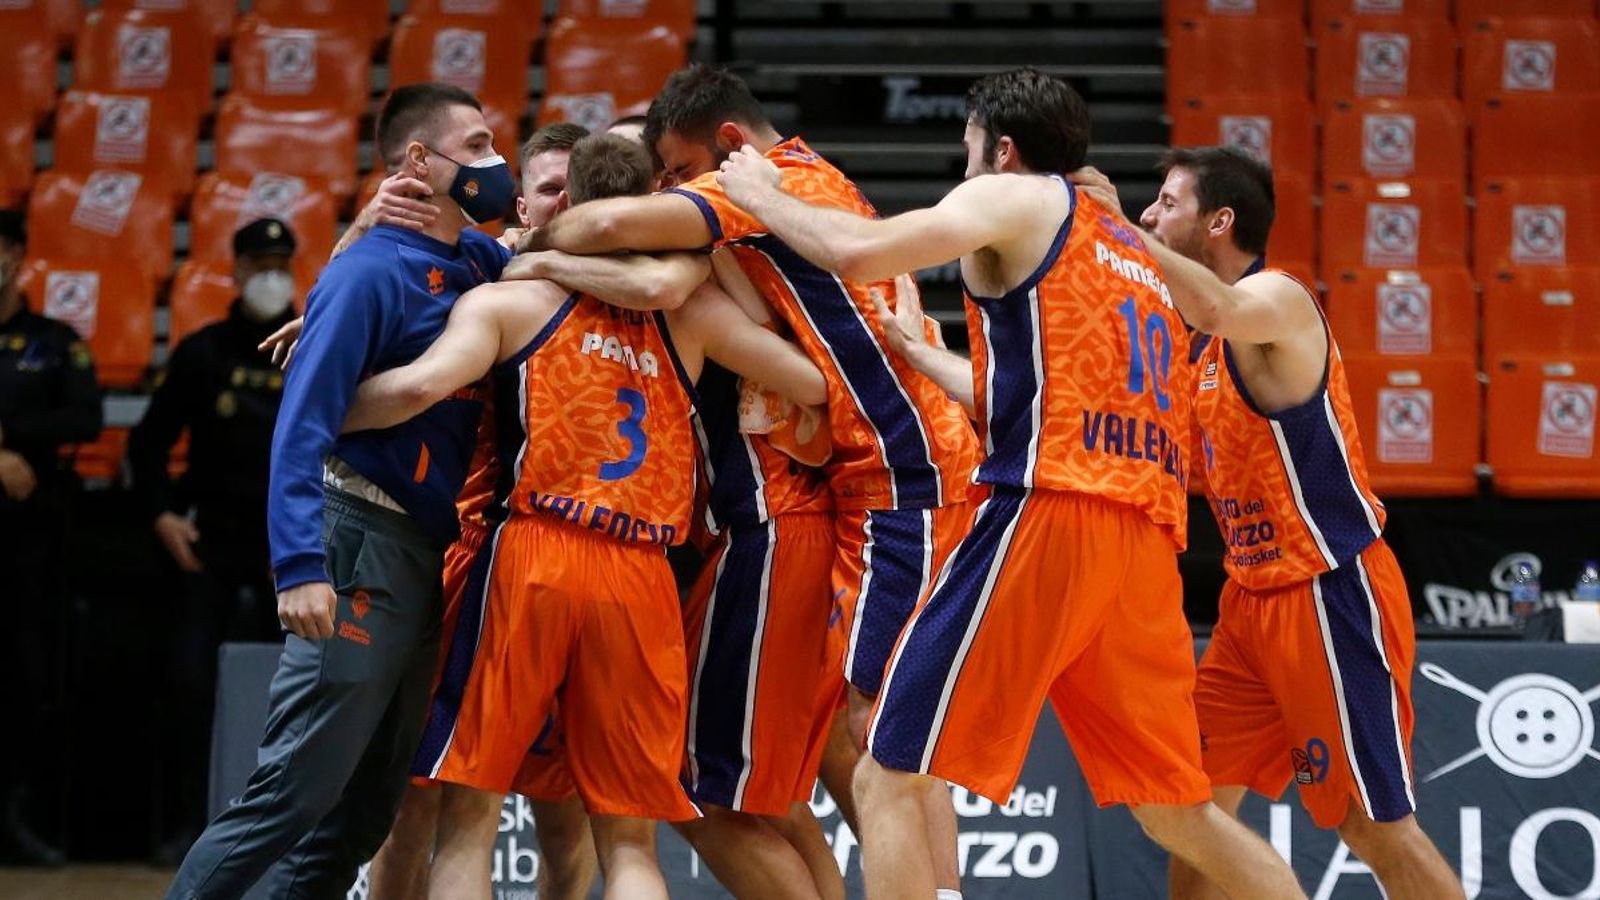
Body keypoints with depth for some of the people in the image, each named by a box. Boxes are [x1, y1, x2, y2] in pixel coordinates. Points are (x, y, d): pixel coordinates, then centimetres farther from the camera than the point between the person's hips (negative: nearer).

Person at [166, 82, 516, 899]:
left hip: (433, 558, 8)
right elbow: (303, 424, -17)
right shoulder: (369, 272, -10)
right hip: (364, 552, -8)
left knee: (363, 813, 9)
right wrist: (299, 567, -26)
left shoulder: (482, 263, 12)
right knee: (293, 795, -10)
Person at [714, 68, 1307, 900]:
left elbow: (859, 252, -8)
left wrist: (762, 196, 10)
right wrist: (914, 348, 46)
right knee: (1181, 813, 15)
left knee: (888, 780, -3)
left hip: (1048, 516, -8)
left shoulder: (1016, 198, 6)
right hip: (1146, 540, 8)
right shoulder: (1133, 254, 29)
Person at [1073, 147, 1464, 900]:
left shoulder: (1278, 298, -15)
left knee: (1375, 826, -5)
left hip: (1332, 597, -9)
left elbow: (1218, 310, -39)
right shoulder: (1203, 338, 12)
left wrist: (1119, 227, -30)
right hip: (1255, 597, 9)